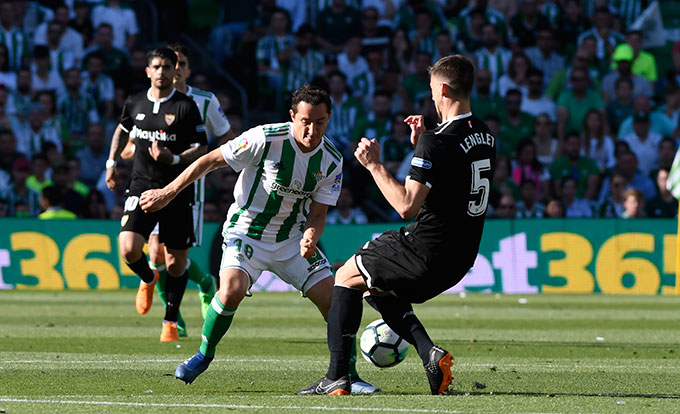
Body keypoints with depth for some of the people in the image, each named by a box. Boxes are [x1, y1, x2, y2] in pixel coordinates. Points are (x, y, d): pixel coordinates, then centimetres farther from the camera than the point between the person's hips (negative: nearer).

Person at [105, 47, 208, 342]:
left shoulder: (186, 107, -5)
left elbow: (202, 149, -4)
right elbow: (122, 130, 28)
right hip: (142, 185, 2)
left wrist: (174, 159, -20)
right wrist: (112, 162, 23)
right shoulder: (135, 104, 6)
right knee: (129, 249, -17)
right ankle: (148, 279, 18)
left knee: (176, 262, 2)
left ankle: (170, 321, 18)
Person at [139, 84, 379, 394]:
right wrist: (168, 192, -10)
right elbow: (211, 160, -11)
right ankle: (204, 354, -3)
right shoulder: (266, 139, -21)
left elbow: (317, 213, -1)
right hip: (246, 231, -4)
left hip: (293, 239, 4)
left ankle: (348, 376, 9)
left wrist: (310, 238, -24)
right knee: (232, 290, -29)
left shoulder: (332, 161, -7)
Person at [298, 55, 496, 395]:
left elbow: (407, 206, -23)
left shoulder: (438, 141, -21)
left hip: (427, 251, -8)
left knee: (347, 276, 13)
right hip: (461, 257, 8)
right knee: (378, 288, 28)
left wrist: (374, 166, -14)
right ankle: (430, 353, 7)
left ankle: (337, 377, 7)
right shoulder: (484, 135, 7)